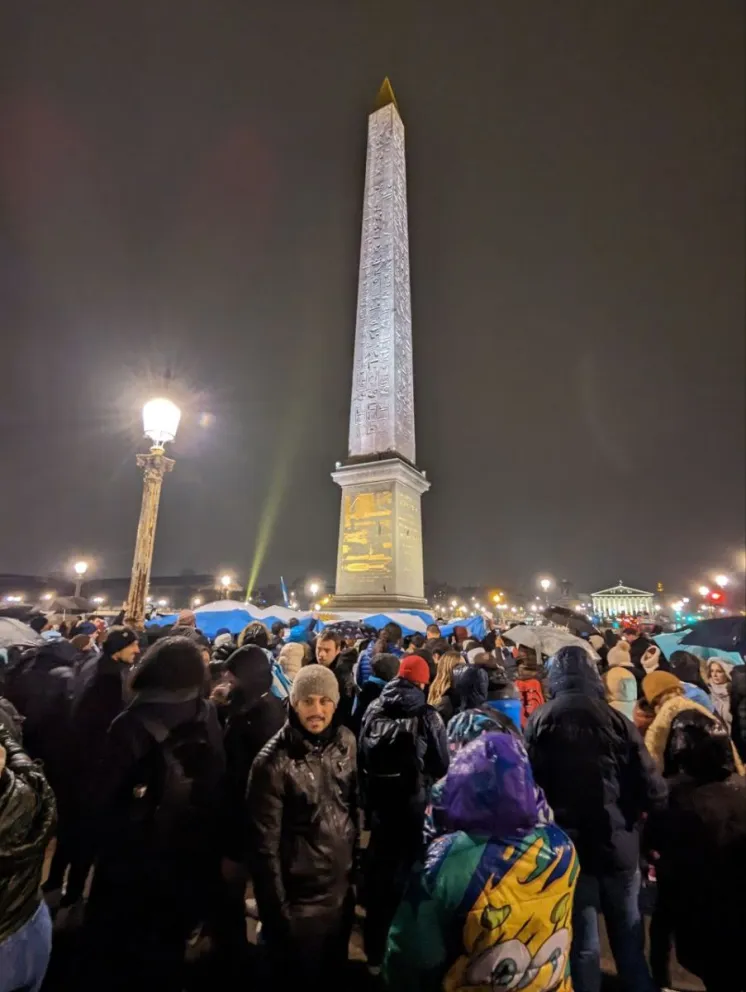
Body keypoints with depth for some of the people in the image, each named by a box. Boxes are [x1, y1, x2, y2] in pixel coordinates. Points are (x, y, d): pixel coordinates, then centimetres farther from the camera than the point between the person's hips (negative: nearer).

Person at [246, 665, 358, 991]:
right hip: (298, 900, -5)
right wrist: (276, 909, -11)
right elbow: (264, 842, -16)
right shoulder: (274, 761, -23)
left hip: (341, 890, 5)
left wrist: (355, 860, 9)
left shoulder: (345, 742, -7)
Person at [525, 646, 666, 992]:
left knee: (582, 943, 15)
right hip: (618, 842, 1)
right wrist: (627, 816, 10)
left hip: (567, 843, -1)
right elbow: (652, 790, -10)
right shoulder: (615, 718, -10)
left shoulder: (539, 721, -10)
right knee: (629, 939, 21)